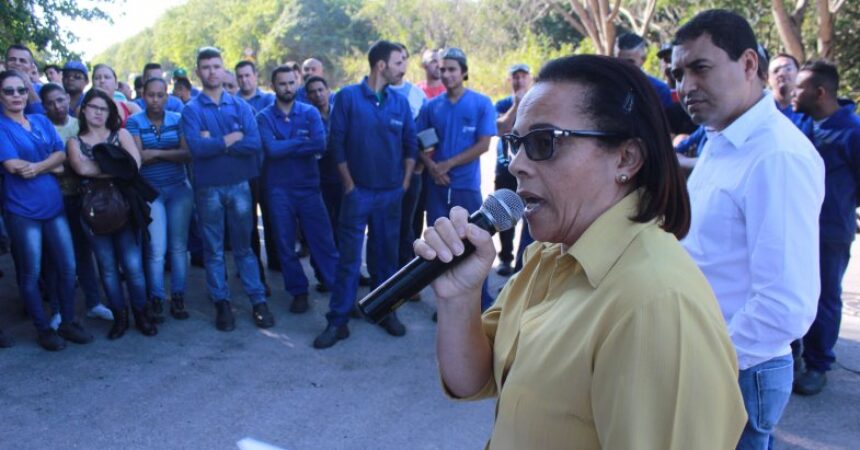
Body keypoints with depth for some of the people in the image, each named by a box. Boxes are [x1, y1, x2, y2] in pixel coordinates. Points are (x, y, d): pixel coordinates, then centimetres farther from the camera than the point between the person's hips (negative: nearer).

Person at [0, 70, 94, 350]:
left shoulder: (42, 121, 10)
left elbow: (61, 154, 0)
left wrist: (36, 167, -15)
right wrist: (52, 166, -7)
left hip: (53, 205, 5)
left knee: (68, 267, 7)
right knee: (31, 273, 5)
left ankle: (68, 322, 22)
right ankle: (43, 329, 19)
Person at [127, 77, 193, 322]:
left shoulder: (178, 119, 4)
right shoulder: (134, 122, 0)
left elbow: (188, 154, -7)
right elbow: (138, 157, -11)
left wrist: (156, 153, -14)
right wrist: (173, 154, -9)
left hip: (179, 189, 2)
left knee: (178, 246, 3)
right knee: (156, 249, -6)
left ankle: (178, 297, 14)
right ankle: (156, 300, 7)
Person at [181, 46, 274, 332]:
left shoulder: (240, 105, 3)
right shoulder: (191, 109, -2)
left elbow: (255, 144, -11)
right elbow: (196, 148, -17)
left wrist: (214, 143, -13)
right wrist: (232, 138, -12)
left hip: (239, 184, 1)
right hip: (207, 187, -1)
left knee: (244, 246, 8)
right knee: (213, 249, 8)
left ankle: (258, 301, 13)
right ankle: (222, 303, 18)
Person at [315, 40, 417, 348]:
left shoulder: (400, 102, 4)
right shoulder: (348, 97, -5)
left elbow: (410, 144, 9)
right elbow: (337, 143, -5)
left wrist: (405, 182, 3)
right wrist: (349, 183, -6)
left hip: (391, 193, 3)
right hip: (358, 192, -3)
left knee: (388, 254, 11)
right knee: (349, 257, -1)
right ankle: (338, 321, 7)